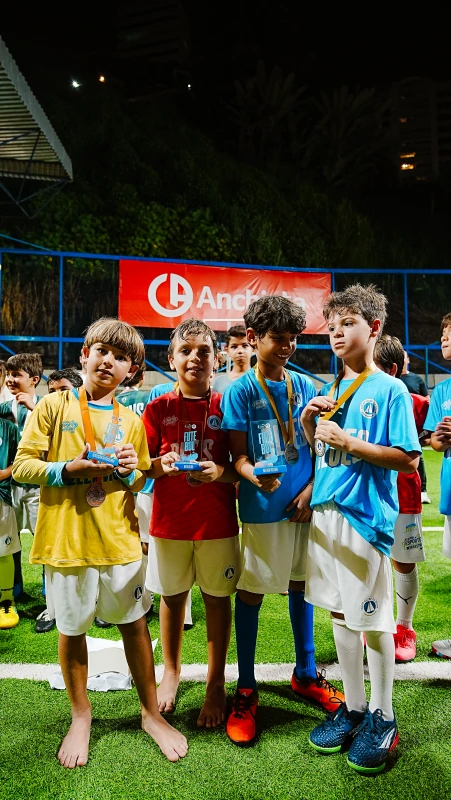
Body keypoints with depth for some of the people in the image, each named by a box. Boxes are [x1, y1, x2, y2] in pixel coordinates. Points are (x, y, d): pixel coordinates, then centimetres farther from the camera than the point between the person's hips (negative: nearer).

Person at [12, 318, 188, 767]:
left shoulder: (131, 421, 7)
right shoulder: (54, 405, -2)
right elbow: (22, 464, -5)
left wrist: (130, 471, -8)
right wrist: (69, 469, -20)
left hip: (119, 540, 2)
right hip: (66, 540, -2)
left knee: (135, 625, 11)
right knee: (71, 630, 13)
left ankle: (151, 713, 31)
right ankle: (80, 715, 37)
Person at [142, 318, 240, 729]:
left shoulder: (226, 406, -3)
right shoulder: (158, 408, -1)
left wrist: (221, 472, -20)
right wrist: (164, 465, -19)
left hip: (218, 521, -1)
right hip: (169, 521, 1)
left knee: (217, 599, 10)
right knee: (172, 597, 15)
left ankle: (216, 684, 28)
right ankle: (171, 673, 38)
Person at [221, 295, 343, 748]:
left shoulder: (306, 386, 6)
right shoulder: (240, 391, -6)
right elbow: (238, 456, -8)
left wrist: (312, 489, -5)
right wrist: (256, 477, -29)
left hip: (303, 504, 4)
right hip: (262, 507, -4)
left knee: (301, 586, 17)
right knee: (250, 592, 5)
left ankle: (305, 674, 37)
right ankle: (246, 691, 24)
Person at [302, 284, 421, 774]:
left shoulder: (390, 390, -8)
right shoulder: (330, 390, 11)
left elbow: (409, 460, -13)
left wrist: (349, 442, -19)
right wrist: (309, 419, 0)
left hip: (366, 515, -6)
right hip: (326, 510, 6)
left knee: (373, 618, 7)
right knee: (340, 613, 15)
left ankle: (382, 717, 28)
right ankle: (352, 707, 33)